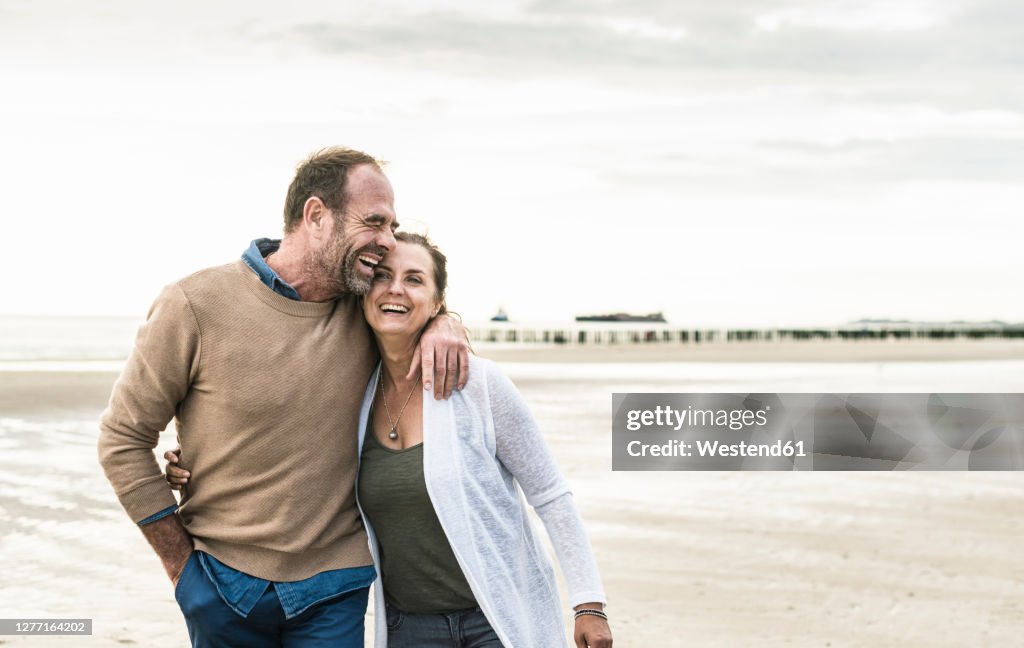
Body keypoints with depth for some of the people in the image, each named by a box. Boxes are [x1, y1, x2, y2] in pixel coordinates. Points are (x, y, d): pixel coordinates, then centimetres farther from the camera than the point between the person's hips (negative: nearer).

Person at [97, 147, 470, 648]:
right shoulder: (195, 306, -13)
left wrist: (442, 323, -5)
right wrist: (181, 565, -4)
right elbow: (123, 440, -5)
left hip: (333, 588, 2)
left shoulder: (367, 310, -2)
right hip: (223, 584, -2)